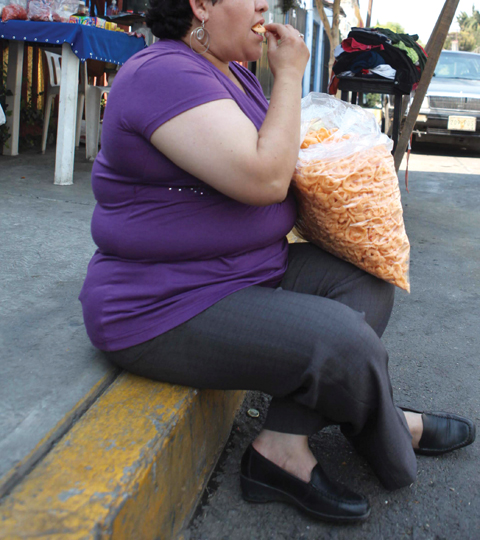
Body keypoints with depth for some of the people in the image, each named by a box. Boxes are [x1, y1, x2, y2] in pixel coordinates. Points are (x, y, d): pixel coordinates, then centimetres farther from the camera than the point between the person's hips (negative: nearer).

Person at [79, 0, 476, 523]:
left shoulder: (231, 72, 13)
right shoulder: (165, 74, -19)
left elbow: (274, 155, 25)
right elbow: (263, 180, -26)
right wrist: (288, 74, -15)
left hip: (248, 267, 11)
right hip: (167, 308, -10)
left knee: (367, 283, -1)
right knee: (345, 342, -20)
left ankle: (283, 446, -5)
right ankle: (392, 436, 15)